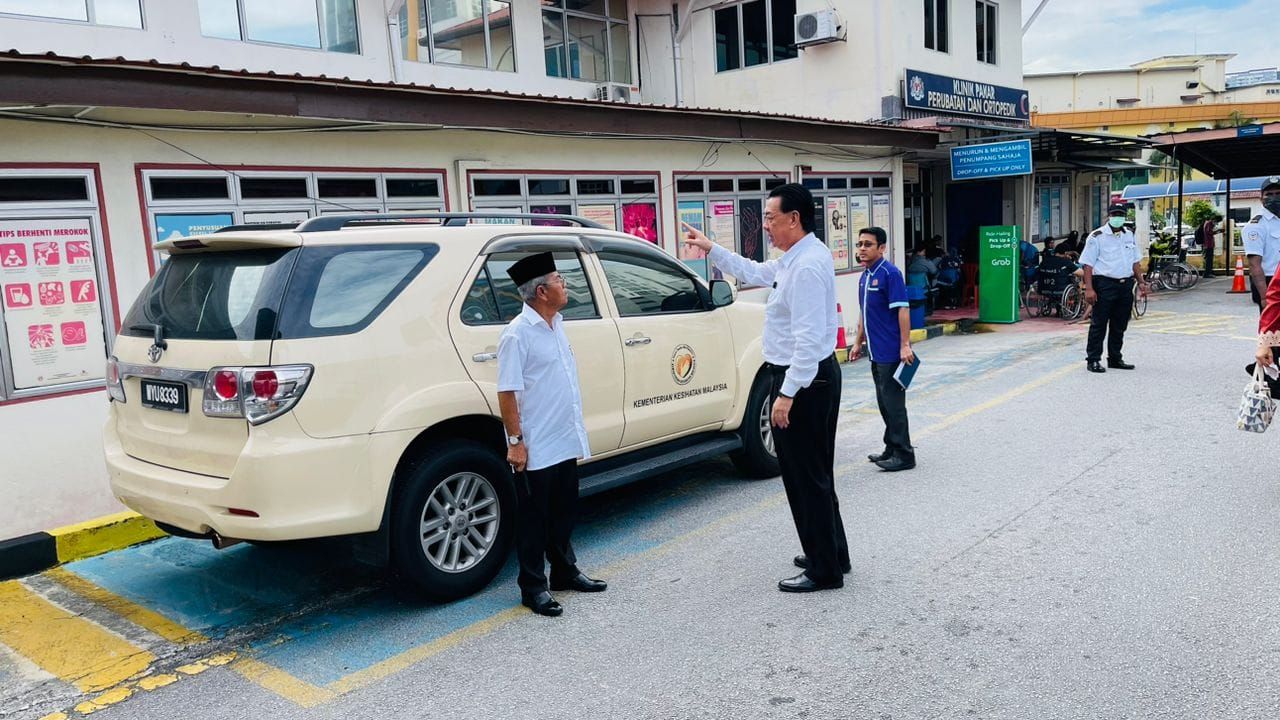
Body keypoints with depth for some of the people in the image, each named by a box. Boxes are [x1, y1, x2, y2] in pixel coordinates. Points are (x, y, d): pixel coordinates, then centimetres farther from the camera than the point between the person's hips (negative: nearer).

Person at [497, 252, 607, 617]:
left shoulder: (556, 324, 9)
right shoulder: (518, 334, -17)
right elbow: (507, 392, -18)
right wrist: (516, 441, -19)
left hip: (566, 443, 8)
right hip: (536, 449, -8)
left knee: (564, 514, 20)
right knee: (534, 520, 4)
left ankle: (565, 572, 34)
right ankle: (533, 587, 15)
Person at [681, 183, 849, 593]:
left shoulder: (807, 266, -21)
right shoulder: (794, 258, 11)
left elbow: (809, 338, -26)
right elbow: (755, 273, 28)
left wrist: (786, 394, -26)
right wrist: (710, 249, 29)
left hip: (805, 381, -11)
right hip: (809, 377, 11)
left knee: (806, 476, -1)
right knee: (812, 473, 19)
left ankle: (825, 570, 12)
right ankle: (830, 555, 32)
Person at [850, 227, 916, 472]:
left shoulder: (890, 273, -13)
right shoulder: (865, 277, 14)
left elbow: (902, 310, -18)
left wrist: (905, 345, -23)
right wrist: (858, 343, 21)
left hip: (891, 353, -9)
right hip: (876, 352, 9)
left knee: (894, 403, -5)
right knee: (884, 403, 14)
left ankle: (903, 454, 2)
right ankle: (892, 449, 24)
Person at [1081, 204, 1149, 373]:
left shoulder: (1130, 236, 15)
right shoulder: (1097, 237, -5)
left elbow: (1135, 262, 22)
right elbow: (1088, 265, -9)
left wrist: (1141, 282, 11)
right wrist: (1089, 289, -17)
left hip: (1126, 285, 6)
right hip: (1105, 284, -6)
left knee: (1120, 325, 11)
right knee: (1099, 324, -4)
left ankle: (1115, 358, 21)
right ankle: (1093, 360, 1)